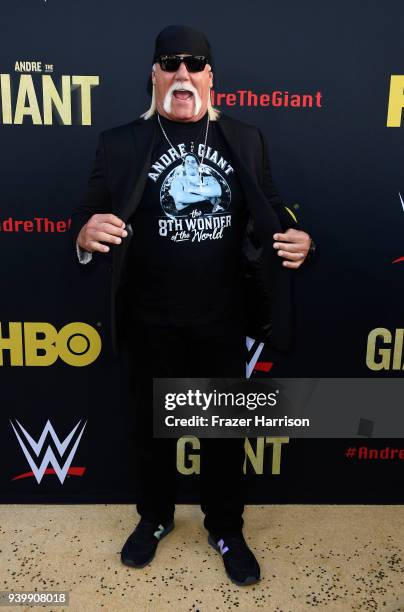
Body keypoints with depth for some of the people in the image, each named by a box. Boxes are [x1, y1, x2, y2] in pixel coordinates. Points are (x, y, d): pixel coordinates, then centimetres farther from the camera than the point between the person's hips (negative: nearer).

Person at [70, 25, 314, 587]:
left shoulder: (245, 140, 5)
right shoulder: (121, 143, 0)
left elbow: (270, 211, 8)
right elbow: (87, 215, -2)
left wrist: (296, 237, -13)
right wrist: (85, 235, -25)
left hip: (223, 320, 1)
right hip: (152, 322, 0)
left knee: (226, 428, 15)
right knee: (152, 424, 17)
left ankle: (226, 529, 40)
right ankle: (155, 517, 44)